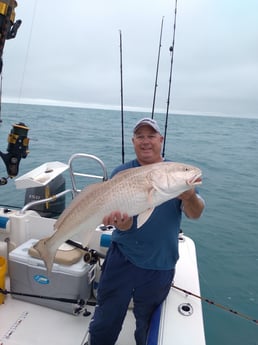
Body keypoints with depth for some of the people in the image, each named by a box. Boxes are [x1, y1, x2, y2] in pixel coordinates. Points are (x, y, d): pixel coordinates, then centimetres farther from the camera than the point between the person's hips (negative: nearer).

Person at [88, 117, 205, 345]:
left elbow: (195, 214, -13)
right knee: (105, 323, 15)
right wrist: (120, 221, -37)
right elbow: (124, 222, -13)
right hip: (122, 259, 0)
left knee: (147, 327, 23)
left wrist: (189, 195, -36)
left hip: (160, 266, 1)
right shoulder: (122, 173, -5)